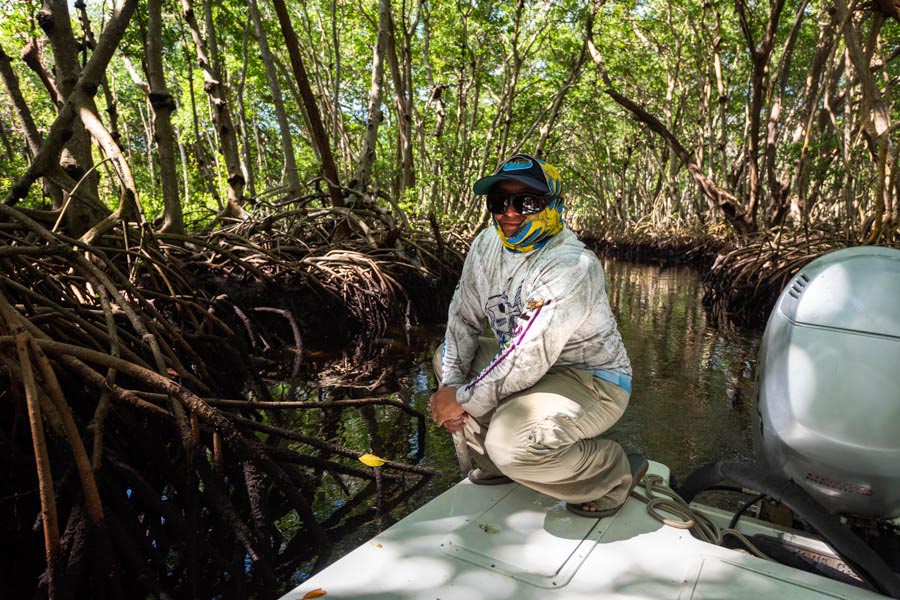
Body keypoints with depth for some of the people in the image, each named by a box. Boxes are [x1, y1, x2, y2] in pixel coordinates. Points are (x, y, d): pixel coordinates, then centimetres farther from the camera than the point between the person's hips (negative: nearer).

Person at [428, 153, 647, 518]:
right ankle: (497, 464, 12)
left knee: (512, 443, -30)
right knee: (446, 357, 3)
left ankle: (617, 473, -2)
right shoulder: (488, 245, -3)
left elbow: (527, 359, -30)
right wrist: (450, 385, -12)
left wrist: (464, 399, -20)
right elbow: (463, 317, 1)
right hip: (533, 366, 8)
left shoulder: (570, 266, -28)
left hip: (593, 381, -8)